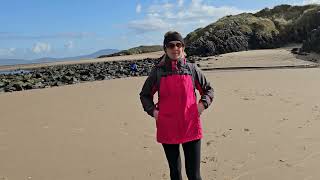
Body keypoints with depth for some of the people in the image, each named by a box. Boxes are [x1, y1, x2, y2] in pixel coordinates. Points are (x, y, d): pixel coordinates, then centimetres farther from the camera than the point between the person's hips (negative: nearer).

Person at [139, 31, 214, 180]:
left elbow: (208, 89, 14)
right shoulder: (158, 71, 1)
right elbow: (145, 95, 13)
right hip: (167, 129, 1)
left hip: (191, 127, 0)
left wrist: (203, 103, -3)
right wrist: (152, 110, -2)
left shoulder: (192, 69, 2)